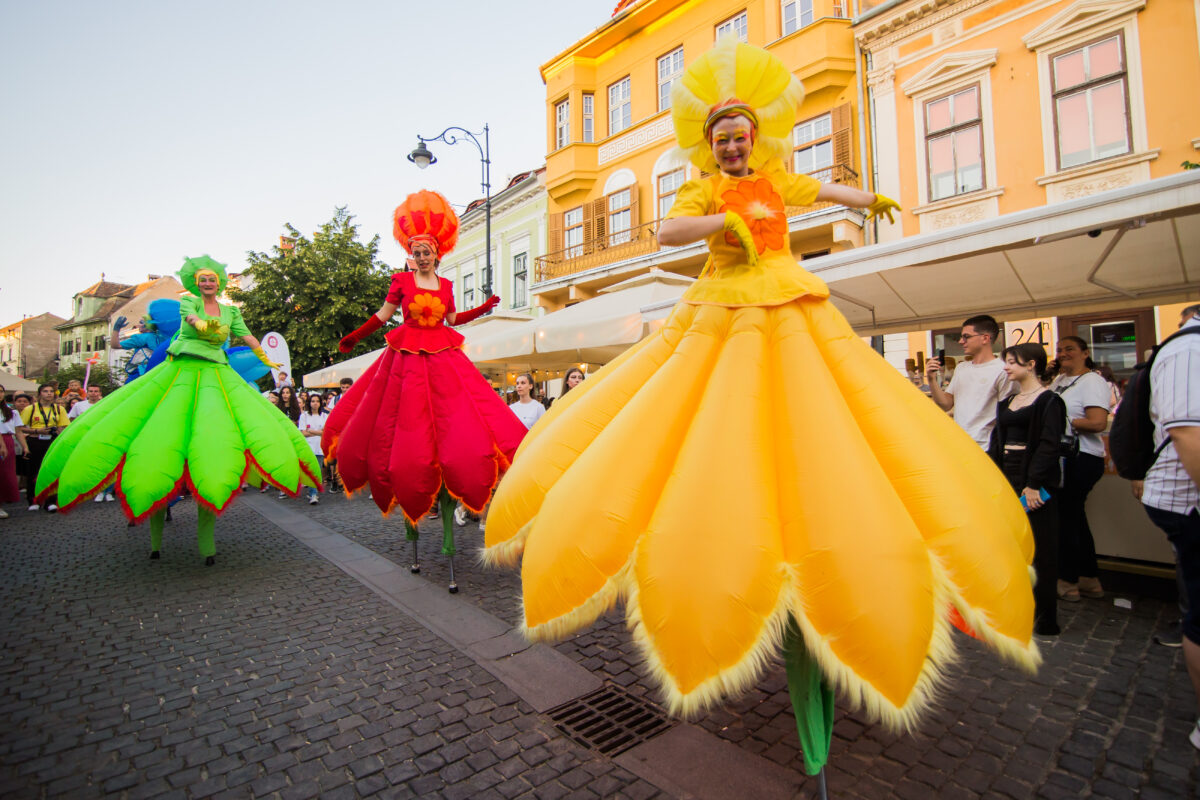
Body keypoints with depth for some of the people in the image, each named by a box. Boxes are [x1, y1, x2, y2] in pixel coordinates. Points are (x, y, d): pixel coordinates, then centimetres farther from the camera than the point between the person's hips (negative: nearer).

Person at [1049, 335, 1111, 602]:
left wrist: (1061, 421, -13)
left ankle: (1068, 582, 10)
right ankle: (1090, 580, 26)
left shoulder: (1092, 381, -11)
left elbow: (1098, 422, -21)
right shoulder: (1059, 380, 15)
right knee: (1074, 516, 15)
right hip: (1065, 456, 9)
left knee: (1065, 516, -3)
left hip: (1082, 458, -9)